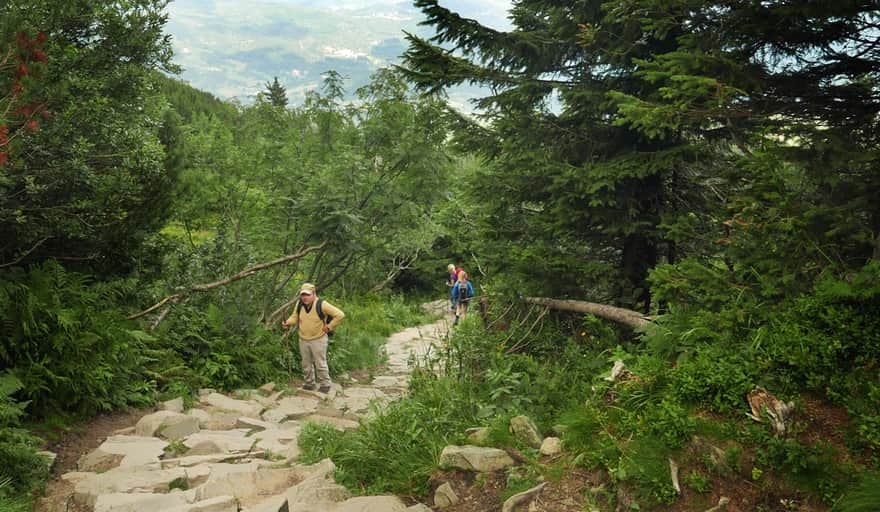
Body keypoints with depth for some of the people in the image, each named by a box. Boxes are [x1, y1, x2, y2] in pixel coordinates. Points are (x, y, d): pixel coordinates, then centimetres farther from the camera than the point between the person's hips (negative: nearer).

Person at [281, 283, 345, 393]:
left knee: (320, 364, 2)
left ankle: (325, 385, 15)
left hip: (318, 339, -5)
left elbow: (340, 315, -19)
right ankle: (309, 384, 31)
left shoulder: (321, 304, -19)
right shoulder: (299, 304, -2)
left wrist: (329, 327, -14)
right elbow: (295, 317, 12)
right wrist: (288, 323, -10)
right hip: (303, 340, 6)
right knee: (306, 364, 16)